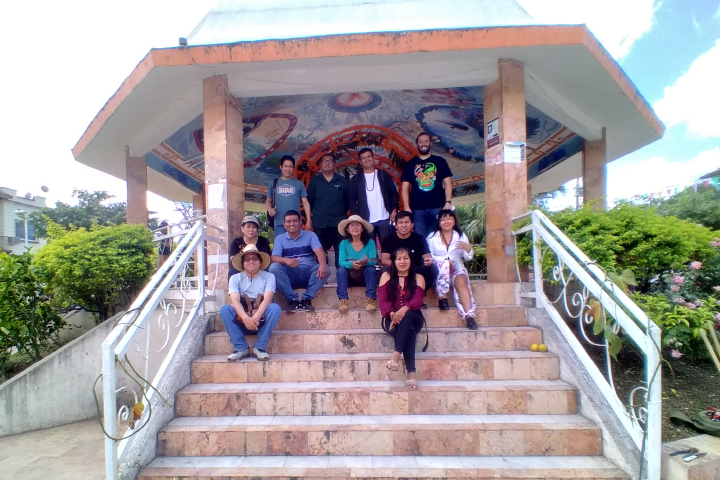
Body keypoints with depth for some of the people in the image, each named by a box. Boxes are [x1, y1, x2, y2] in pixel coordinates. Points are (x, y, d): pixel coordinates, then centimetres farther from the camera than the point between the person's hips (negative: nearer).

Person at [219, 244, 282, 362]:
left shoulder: (269, 276, -2)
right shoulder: (235, 278, 1)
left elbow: (267, 300, -15)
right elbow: (235, 301, -14)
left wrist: (255, 318, -32)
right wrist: (246, 318, -33)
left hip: (261, 320, -1)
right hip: (242, 320, 1)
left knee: (275, 308, -29)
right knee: (225, 309, -25)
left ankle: (260, 347, -20)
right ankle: (241, 348, -18)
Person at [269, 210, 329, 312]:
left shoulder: (310, 235, 6)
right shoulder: (280, 239, 10)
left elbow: (319, 251, -11)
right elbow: (274, 258, -4)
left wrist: (322, 264, -35)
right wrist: (286, 260, -29)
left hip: (309, 273, 0)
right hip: (290, 276, 1)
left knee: (324, 268, -28)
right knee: (274, 267, -27)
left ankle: (307, 298, -22)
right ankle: (292, 299, -22)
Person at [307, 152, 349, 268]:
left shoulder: (343, 181, 7)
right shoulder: (314, 181, 8)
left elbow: (349, 200, 7)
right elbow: (309, 200, 10)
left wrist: (342, 213, 5)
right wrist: (316, 213, 8)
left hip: (339, 223, 0)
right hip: (319, 224, 1)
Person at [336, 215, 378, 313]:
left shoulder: (370, 242, -6)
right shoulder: (344, 243, -4)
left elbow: (374, 261, -15)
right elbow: (341, 262, -16)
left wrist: (367, 262, -39)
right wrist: (351, 264, -38)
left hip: (366, 275, 0)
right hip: (350, 275, 1)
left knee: (371, 269, -30)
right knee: (341, 269, -28)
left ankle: (371, 299, -30)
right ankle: (343, 300, -31)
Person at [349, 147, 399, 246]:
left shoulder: (384, 175, 9)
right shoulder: (356, 179, 8)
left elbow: (394, 193, 7)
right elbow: (352, 199, 4)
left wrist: (394, 210, -5)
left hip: (385, 219, 0)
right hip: (366, 221, 0)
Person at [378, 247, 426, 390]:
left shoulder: (418, 278, 10)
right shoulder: (386, 276, 11)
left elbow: (417, 300, -8)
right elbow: (383, 300, -2)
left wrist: (404, 309, -31)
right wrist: (392, 314, -24)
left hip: (413, 318, 0)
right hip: (393, 320, 0)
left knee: (407, 316, -37)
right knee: (408, 332, -34)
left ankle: (396, 354, -47)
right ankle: (411, 372, -42)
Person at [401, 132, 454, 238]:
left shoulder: (440, 161, 10)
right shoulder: (410, 165, 12)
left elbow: (447, 183, 5)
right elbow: (405, 187, 7)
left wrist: (448, 202, -8)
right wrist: (406, 207, -5)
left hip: (438, 208, 0)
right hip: (417, 209, 1)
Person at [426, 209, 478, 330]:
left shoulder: (461, 236, 13)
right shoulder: (432, 237, 6)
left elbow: (468, 258, 7)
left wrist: (468, 248, -16)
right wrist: (446, 260, -19)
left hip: (457, 269, 2)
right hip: (439, 270, -2)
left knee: (461, 282, -31)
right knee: (443, 264, -36)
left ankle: (469, 316, -41)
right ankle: (442, 298, -26)